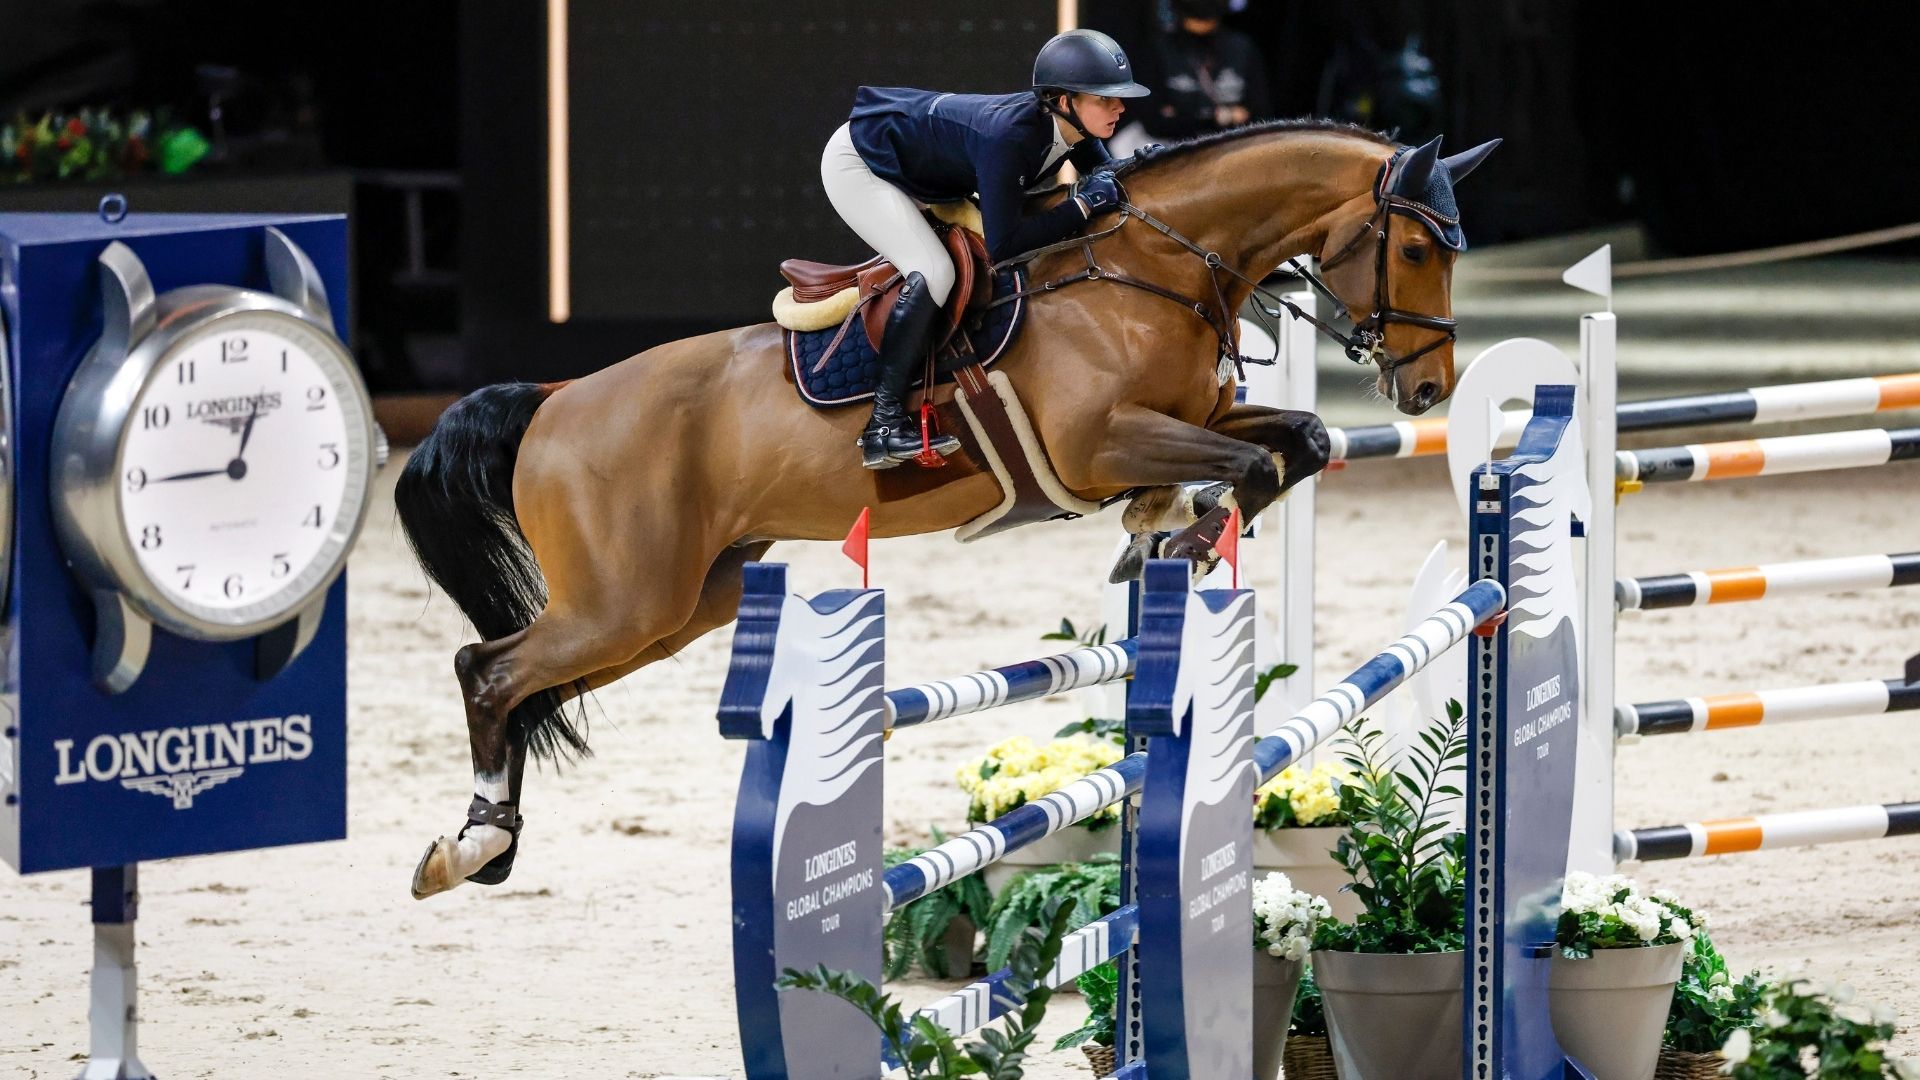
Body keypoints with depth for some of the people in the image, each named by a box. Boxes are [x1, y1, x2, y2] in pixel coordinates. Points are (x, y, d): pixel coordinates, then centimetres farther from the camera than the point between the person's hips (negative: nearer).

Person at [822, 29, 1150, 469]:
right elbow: (1004, 244, -37)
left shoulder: (1072, 127, -15)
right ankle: (884, 425, -22)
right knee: (933, 272, -24)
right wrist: (1083, 204, -35)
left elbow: (1105, 180, 3)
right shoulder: (1009, 136, -38)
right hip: (856, 165, -9)